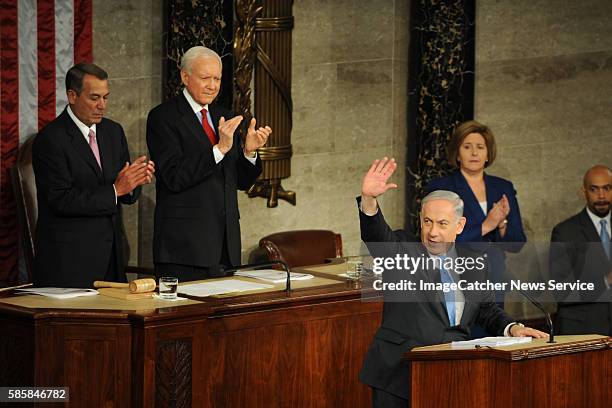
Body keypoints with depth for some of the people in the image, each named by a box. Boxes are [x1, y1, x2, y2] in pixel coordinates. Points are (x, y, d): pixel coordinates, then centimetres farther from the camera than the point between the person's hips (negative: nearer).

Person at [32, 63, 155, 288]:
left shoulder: (113, 131, 11)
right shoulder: (50, 140, -10)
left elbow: (128, 196, 13)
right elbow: (62, 200, -17)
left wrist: (136, 180, -10)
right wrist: (115, 189, -19)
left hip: (111, 253, 6)